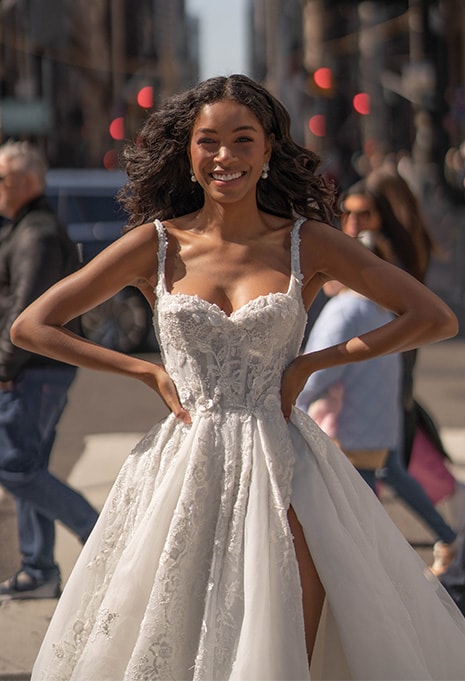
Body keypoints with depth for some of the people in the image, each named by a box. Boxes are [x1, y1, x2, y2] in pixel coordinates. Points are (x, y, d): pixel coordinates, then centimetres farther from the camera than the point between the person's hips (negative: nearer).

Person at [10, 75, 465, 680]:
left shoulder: (308, 242, 1)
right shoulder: (155, 244, 2)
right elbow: (30, 327, 5)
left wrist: (311, 363, -2)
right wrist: (149, 372, 1)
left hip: (281, 469, -1)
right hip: (187, 467, 1)